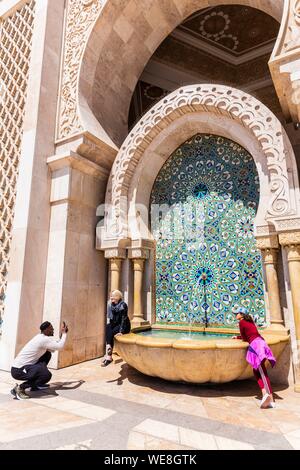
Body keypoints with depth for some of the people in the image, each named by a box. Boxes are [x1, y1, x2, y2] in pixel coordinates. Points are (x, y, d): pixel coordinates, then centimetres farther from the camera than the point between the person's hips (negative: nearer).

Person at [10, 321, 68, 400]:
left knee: (47, 354, 16)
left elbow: (53, 349, 18)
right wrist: (64, 333, -6)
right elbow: (60, 346, -21)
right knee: (47, 375, -25)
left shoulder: (41, 337, 10)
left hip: (22, 365, 10)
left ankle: (36, 384, 21)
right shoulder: (44, 339, -20)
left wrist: (62, 334, 13)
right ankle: (20, 388, -7)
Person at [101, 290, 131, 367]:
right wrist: (108, 325, -6)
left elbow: (124, 319, -21)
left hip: (124, 326, -6)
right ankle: (108, 348, -29)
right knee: (107, 327, -24)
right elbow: (110, 318, 8)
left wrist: (121, 331, -27)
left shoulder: (123, 305, -17)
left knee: (111, 333, -27)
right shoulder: (111, 305, 3)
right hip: (115, 324, 6)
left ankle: (109, 356, -21)